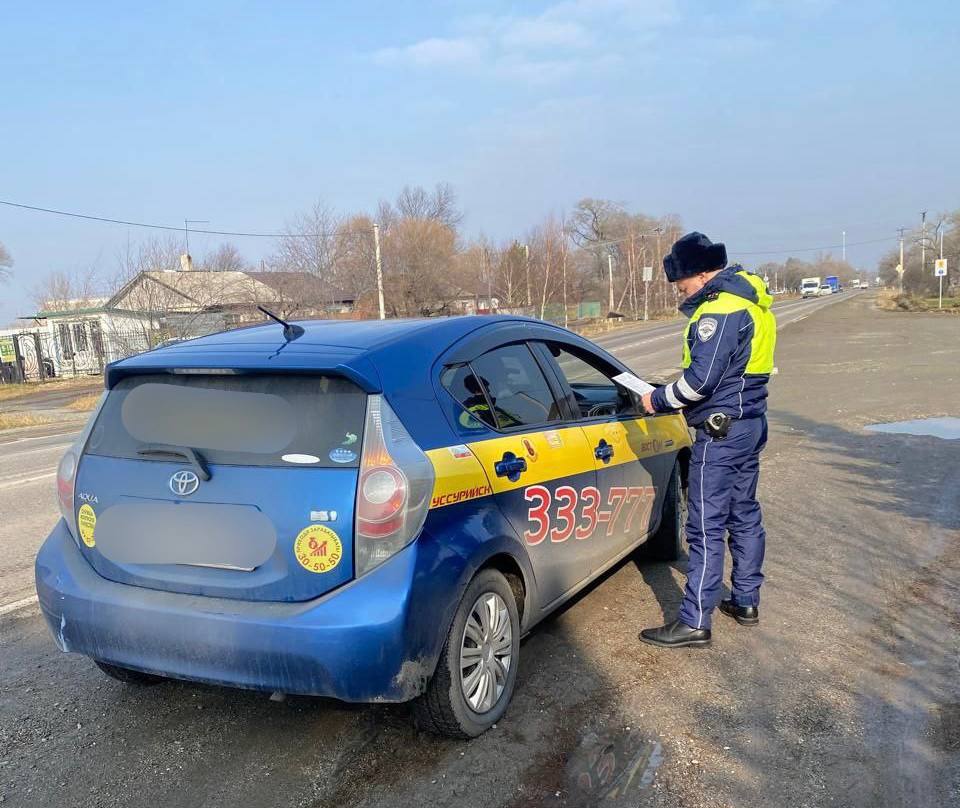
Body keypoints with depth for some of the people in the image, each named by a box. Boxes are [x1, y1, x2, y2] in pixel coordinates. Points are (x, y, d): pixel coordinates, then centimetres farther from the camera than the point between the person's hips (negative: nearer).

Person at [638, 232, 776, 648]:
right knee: (744, 515, 18)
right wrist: (670, 396, 10)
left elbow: (700, 380, -24)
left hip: (720, 432, -10)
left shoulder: (719, 309, -19)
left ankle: (694, 622, 1)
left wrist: (658, 400, -9)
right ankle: (746, 601, 30)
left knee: (706, 527, -5)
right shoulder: (751, 301, 13)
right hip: (750, 423, 10)